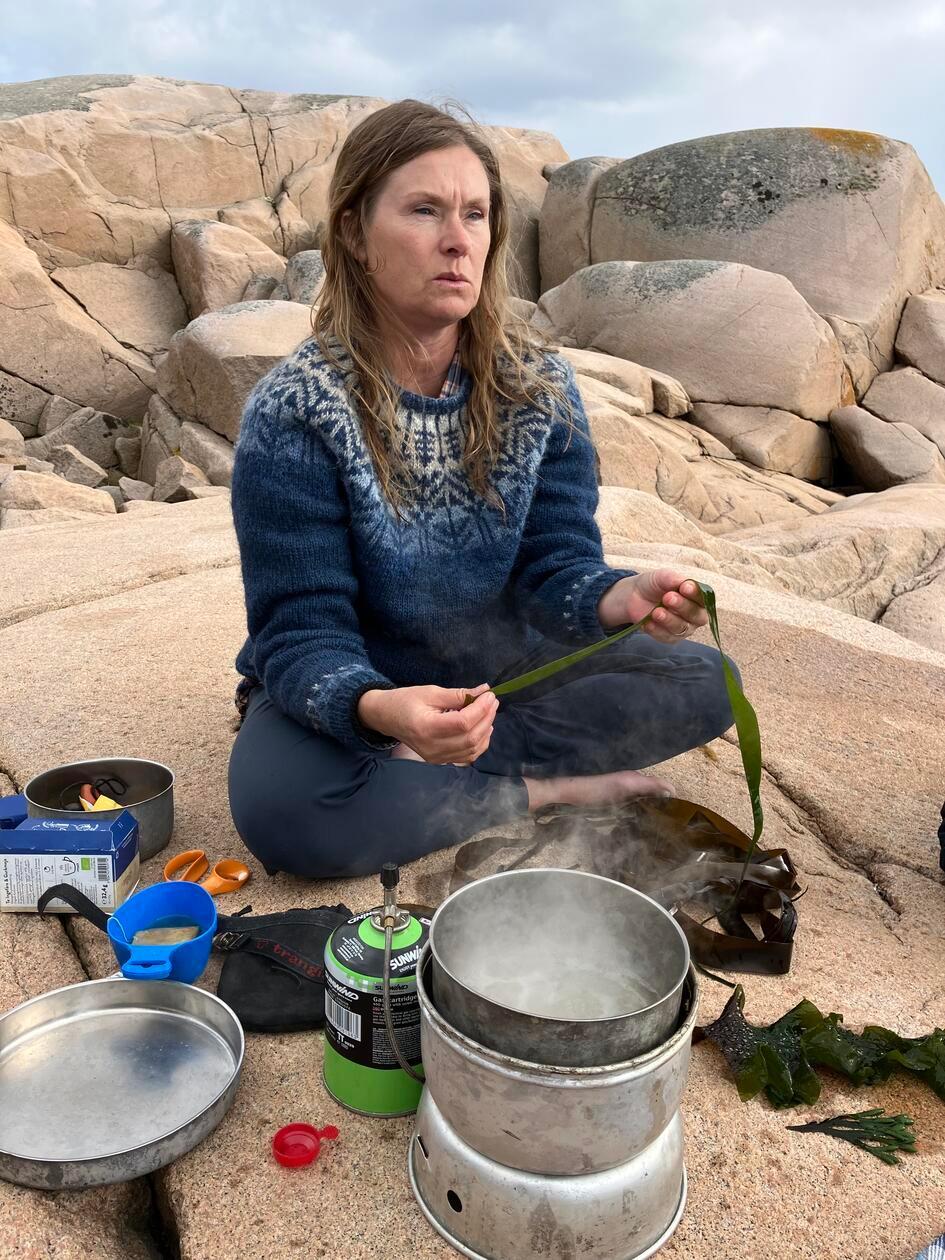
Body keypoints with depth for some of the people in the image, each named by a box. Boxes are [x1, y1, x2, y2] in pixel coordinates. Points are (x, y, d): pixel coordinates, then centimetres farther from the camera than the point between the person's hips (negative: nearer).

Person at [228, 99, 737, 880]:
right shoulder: (295, 411, -20)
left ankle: (425, 770, -17)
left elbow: (555, 565, -10)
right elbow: (301, 632, -22)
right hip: (354, 690, -3)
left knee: (701, 681, -12)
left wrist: (622, 599, -35)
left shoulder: (540, 386, -8)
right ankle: (548, 791, -14)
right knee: (282, 806, -35)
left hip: (501, 671, 4)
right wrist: (381, 710, -45)